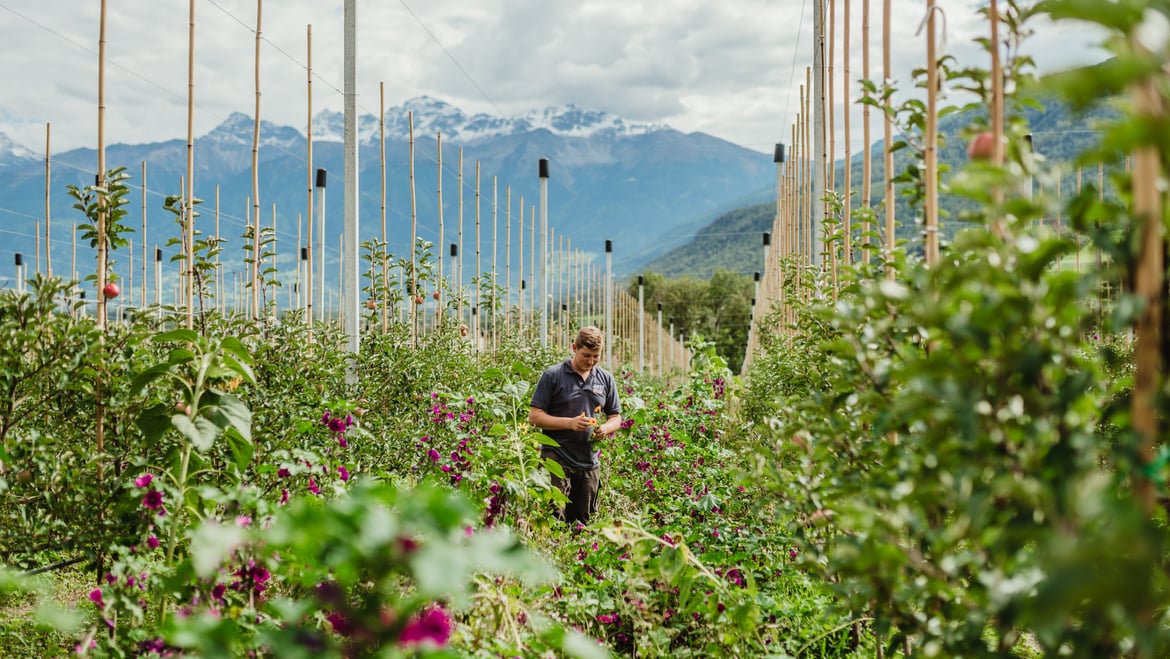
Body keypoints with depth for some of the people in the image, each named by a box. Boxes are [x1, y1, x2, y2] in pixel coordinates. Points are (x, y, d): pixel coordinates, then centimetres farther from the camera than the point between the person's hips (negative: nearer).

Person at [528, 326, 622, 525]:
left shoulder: (605, 379, 10)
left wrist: (605, 429, -7)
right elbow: (534, 416, -6)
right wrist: (570, 423, -17)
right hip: (556, 459, -4)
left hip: (589, 463, 5)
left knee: (581, 522, 11)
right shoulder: (553, 375, -4)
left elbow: (615, 417, 16)